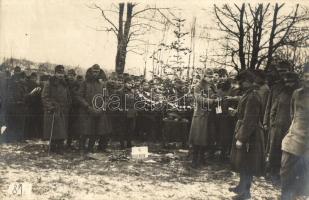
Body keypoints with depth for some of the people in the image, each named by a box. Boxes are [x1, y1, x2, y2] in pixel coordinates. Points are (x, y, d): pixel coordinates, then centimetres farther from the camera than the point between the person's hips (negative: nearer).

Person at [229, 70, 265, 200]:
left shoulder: (252, 97, -21)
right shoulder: (248, 95, 9)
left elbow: (249, 121, -23)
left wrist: (241, 138, -22)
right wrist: (239, 135, 17)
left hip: (249, 135, -10)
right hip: (244, 133, 10)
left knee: (246, 164, 2)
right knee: (242, 162, 20)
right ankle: (242, 186, 34)